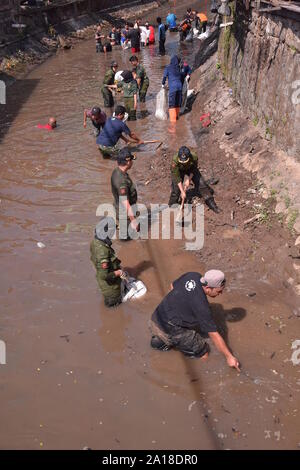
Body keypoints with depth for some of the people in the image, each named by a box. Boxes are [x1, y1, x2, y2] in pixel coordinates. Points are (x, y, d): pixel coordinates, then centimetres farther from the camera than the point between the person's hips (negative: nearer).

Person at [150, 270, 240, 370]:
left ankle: (158, 340, 17)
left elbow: (173, 286, 16)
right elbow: (214, 335, -18)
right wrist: (229, 357, -8)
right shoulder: (201, 305, -25)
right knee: (203, 354, 4)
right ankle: (166, 342, 1)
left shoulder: (192, 276, -5)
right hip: (168, 331, -8)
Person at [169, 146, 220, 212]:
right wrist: (182, 192, -32)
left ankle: (211, 203, 11)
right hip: (179, 171, -1)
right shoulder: (175, 161, -40)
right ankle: (172, 206, 14)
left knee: (201, 185, -3)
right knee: (176, 189, -10)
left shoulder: (194, 157, -36)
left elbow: (193, 169, -13)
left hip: (190, 169, 2)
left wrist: (188, 180, -20)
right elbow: (177, 177, -32)